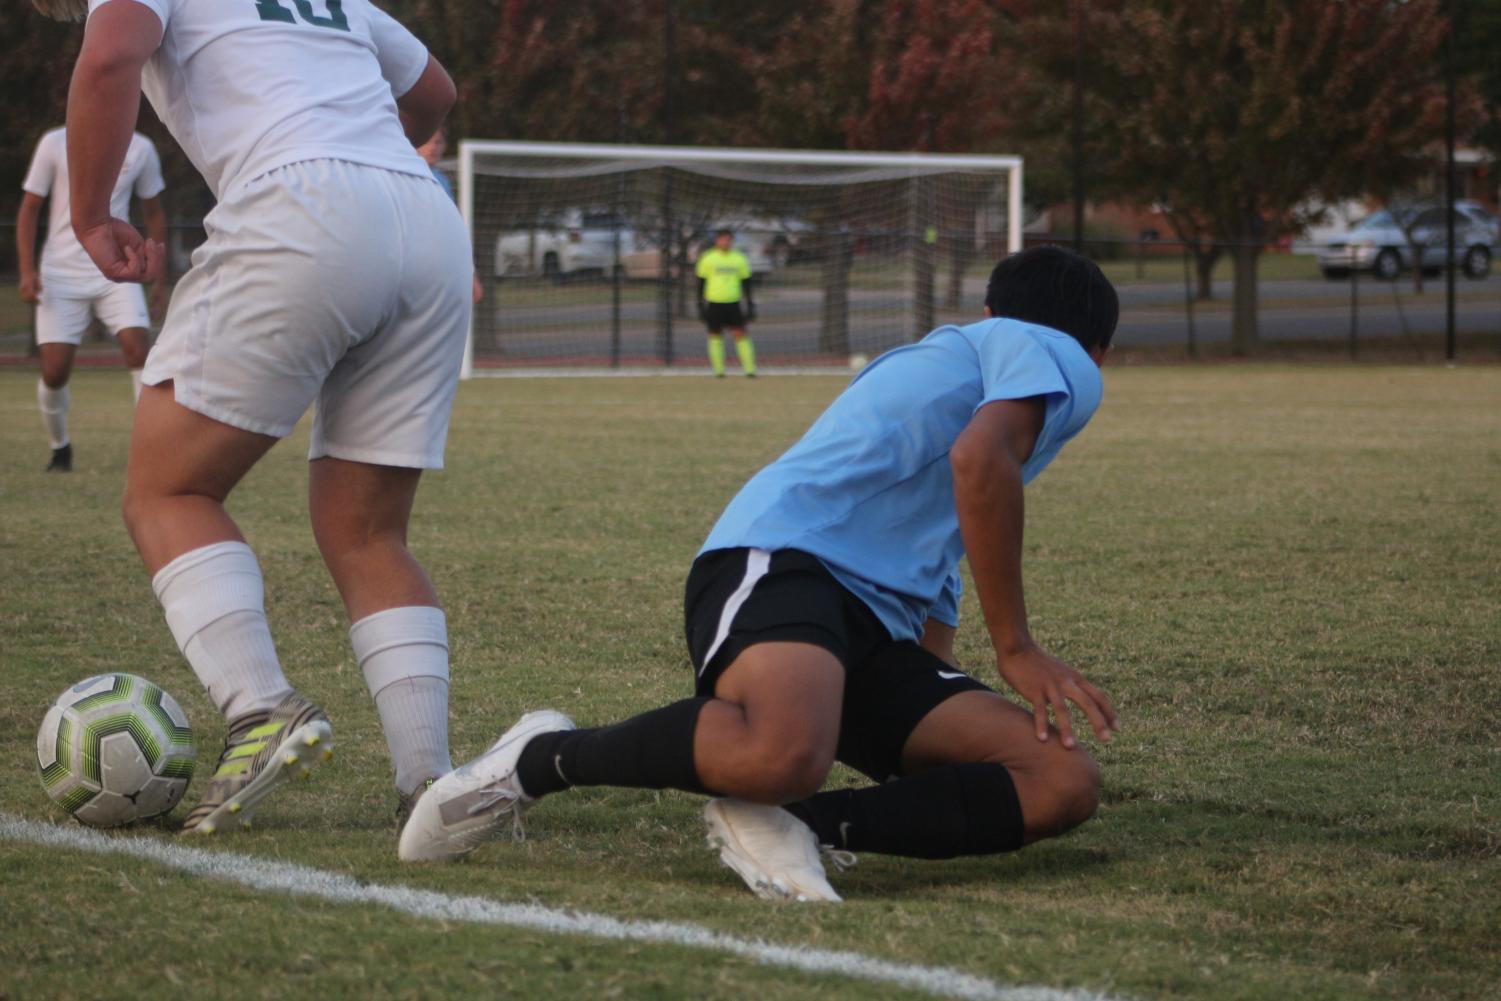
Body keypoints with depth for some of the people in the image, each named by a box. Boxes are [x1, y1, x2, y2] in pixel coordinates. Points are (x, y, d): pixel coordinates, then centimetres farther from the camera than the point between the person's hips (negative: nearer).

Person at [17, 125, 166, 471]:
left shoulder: (140, 149, 2)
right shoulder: (55, 144, -3)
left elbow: (153, 213, 13)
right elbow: (29, 209, 2)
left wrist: (159, 279, 12)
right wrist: (27, 270, -8)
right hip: (61, 275, -1)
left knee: (138, 349, -21)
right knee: (54, 371, -6)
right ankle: (59, 447, 19)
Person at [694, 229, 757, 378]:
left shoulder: (739, 259, 8)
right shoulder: (708, 259, 3)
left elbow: (746, 283, 14)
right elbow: (701, 283, 6)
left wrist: (750, 305, 10)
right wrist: (701, 305, 2)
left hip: (733, 304, 0)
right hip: (714, 303, 0)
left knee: (740, 335, -8)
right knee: (715, 336, 3)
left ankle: (750, 370, -9)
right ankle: (718, 370, 11)